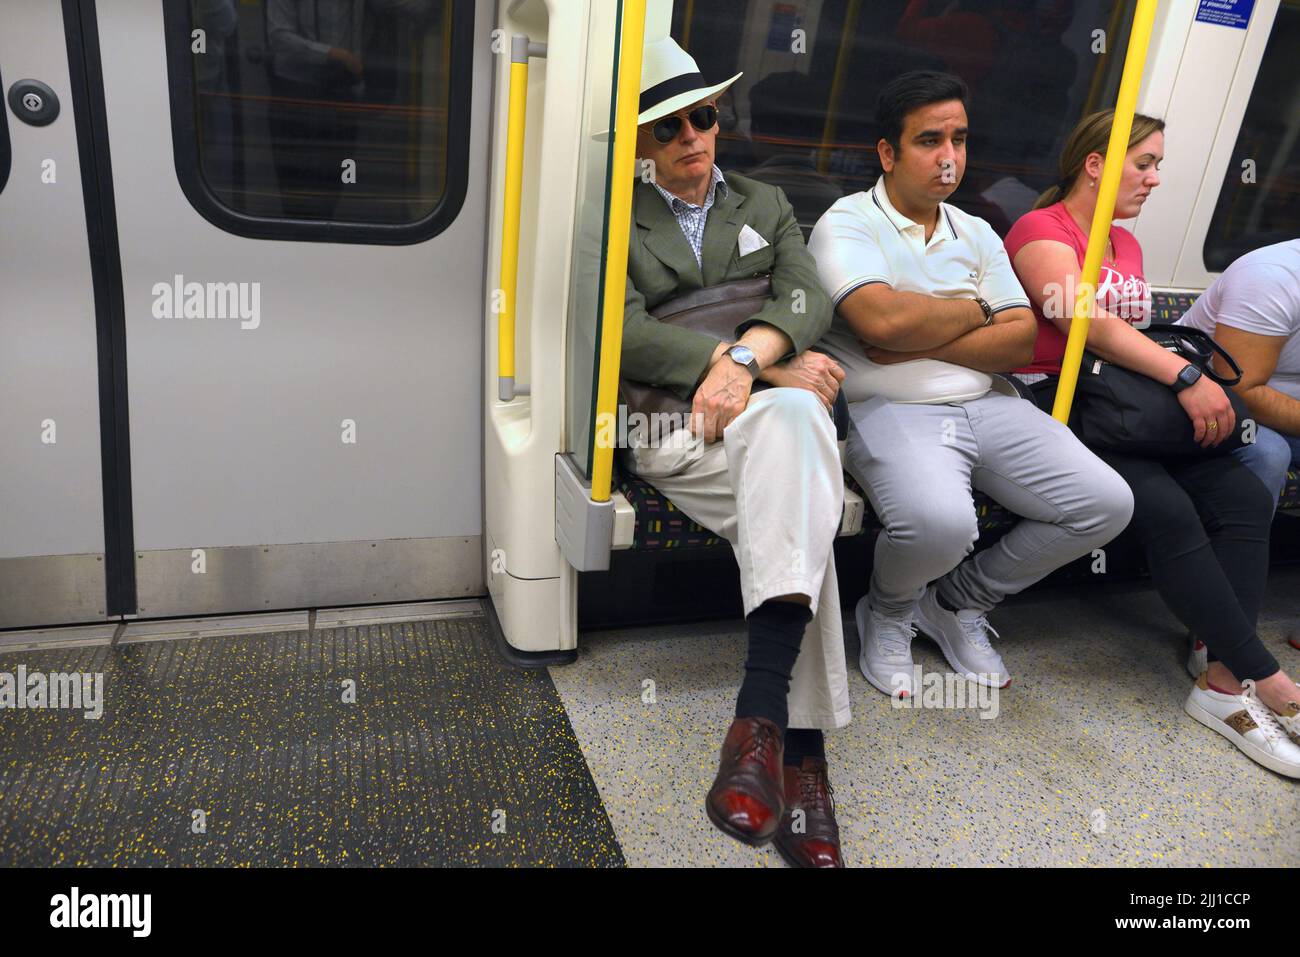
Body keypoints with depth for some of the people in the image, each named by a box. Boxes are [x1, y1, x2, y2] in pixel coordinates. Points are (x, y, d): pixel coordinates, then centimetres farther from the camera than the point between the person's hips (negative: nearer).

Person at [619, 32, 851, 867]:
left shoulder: (767, 204, 25)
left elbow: (808, 299, 6)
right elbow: (628, 335, -3)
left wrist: (746, 358, -18)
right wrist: (778, 370, -12)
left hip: (779, 408, 2)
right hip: (674, 421, -2)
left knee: (792, 425, -38)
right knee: (798, 506, -35)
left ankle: (763, 714, -42)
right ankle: (800, 747, -35)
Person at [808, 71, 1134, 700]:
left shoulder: (977, 235, 18)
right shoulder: (846, 224, 0)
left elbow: (1023, 342, 5)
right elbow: (884, 320, -19)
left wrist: (916, 341, -10)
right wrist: (978, 310, -2)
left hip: (987, 405, 7)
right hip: (890, 409, -6)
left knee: (1106, 503, -8)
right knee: (941, 521, -35)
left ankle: (958, 603, 12)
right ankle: (888, 612, 3)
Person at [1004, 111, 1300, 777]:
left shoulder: (1126, 244, 24)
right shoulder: (1042, 232, -4)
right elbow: (1087, 324, -19)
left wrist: (1193, 382, 5)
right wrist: (1186, 377, -25)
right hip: (1050, 401, -8)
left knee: (1245, 496, -15)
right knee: (1166, 508, -29)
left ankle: (1224, 680, -18)